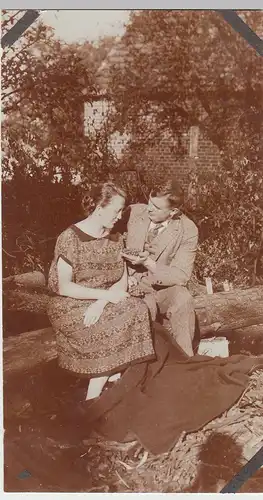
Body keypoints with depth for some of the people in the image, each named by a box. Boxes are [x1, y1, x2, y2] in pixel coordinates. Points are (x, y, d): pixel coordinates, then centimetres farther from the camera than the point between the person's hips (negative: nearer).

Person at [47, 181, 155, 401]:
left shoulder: (115, 238, 6)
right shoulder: (70, 238, -13)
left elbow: (122, 282, -1)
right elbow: (64, 287, -17)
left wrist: (101, 303, -20)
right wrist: (106, 294, -21)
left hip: (104, 302, 6)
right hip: (71, 306, -5)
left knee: (138, 310, -23)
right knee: (117, 325, -29)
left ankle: (111, 384, -16)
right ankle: (94, 396, -15)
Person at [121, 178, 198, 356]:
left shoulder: (188, 230, -12)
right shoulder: (134, 212, -7)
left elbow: (181, 276, -13)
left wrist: (148, 263, -27)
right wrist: (129, 275, -13)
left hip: (165, 286, 0)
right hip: (135, 285, 0)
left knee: (183, 300, -33)